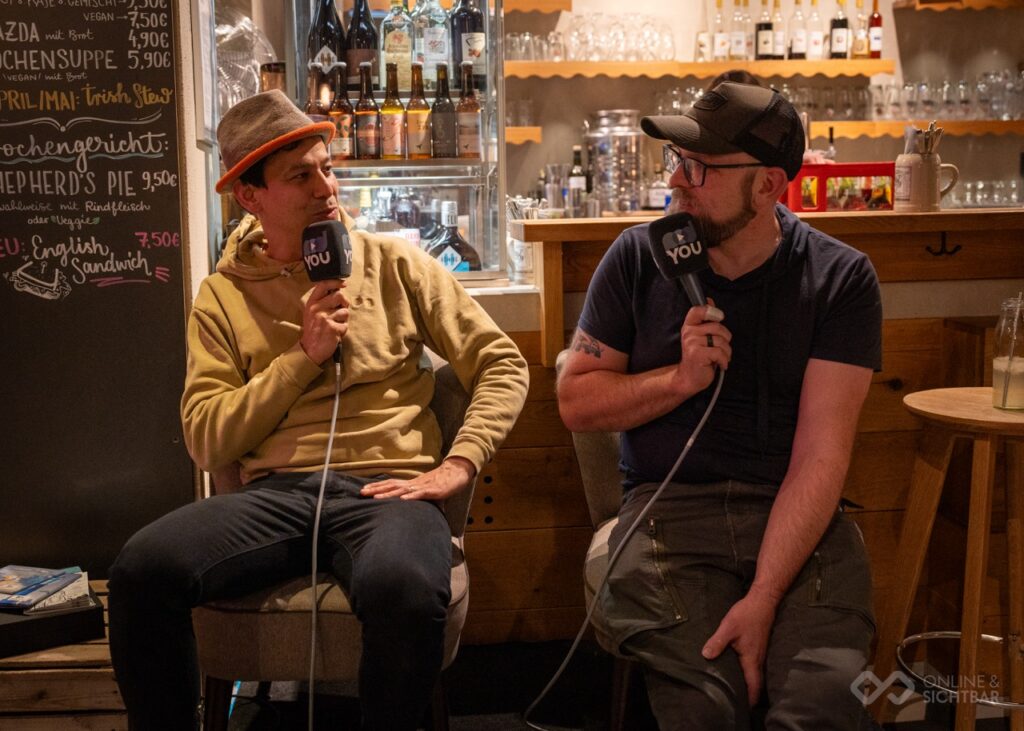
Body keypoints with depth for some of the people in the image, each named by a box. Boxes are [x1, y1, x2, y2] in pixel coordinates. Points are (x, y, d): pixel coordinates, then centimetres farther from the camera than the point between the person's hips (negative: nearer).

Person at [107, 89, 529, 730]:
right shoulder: (222, 297, 13)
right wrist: (304, 355, -4)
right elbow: (207, 442, 3)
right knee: (142, 568, -27)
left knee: (406, 589, -37)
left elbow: (501, 363, 8)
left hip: (386, 485, -1)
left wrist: (459, 464, -7)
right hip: (274, 491, 2)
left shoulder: (393, 263, 11)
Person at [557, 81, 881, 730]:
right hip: (670, 507, 1)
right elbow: (576, 401, 10)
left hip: (798, 515, 0)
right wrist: (681, 378, -9)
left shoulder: (842, 279, -1)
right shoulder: (638, 257, 5)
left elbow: (821, 452, -9)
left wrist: (763, 597, -19)